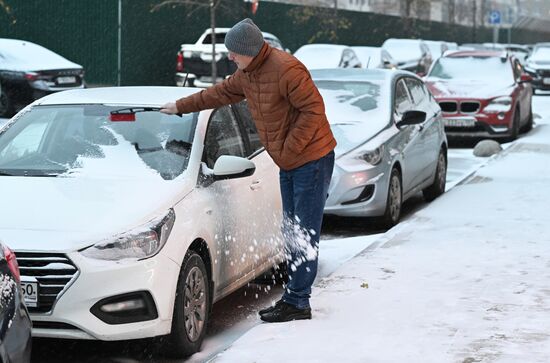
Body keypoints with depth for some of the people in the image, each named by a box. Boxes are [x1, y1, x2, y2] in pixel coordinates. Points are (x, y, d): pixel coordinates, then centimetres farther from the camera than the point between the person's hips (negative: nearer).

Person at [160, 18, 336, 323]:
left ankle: (297, 303, -4)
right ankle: (293, 298, 17)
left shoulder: (286, 69, -22)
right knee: (292, 232, 11)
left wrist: (288, 149, -21)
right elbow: (220, 93, 24)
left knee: (305, 234, -7)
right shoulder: (246, 74, 7)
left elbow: (314, 109, -24)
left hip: (312, 159, -10)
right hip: (288, 164, 10)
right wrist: (181, 106, 27)